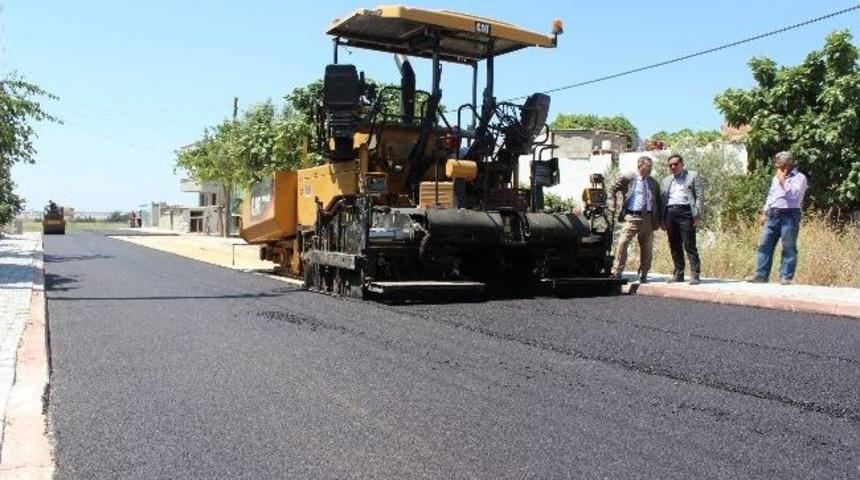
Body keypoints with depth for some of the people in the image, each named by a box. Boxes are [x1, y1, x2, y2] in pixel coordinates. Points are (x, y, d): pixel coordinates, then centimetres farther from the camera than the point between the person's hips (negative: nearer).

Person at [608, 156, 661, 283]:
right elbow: (612, 189, 13)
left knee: (646, 247, 6)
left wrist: (659, 220, 12)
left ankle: (643, 275, 17)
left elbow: (658, 201, 19)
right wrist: (613, 205, 2)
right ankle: (616, 272, -8)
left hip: (648, 218, 3)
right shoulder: (627, 179, 3)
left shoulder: (653, 182, 14)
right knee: (623, 243, -14)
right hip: (632, 216, -3)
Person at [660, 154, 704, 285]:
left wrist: (697, 215, -9)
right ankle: (678, 274, 11)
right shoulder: (666, 181, 22)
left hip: (685, 212, -5)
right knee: (674, 246, 6)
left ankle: (695, 275, -6)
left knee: (689, 245, -8)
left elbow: (700, 197, 1)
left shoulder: (693, 176, 8)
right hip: (670, 213, 5)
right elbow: (661, 199, 19)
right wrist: (662, 219, 9)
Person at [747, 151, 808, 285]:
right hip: (772, 214, 7)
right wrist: (765, 213, 22)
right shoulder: (776, 178, 22)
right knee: (764, 245, 1)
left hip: (789, 215, -6)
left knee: (788, 248, -3)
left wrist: (783, 182, -11)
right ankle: (761, 275, 3)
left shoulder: (799, 177, 0)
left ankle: (786, 277, 0)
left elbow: (794, 195, -14)